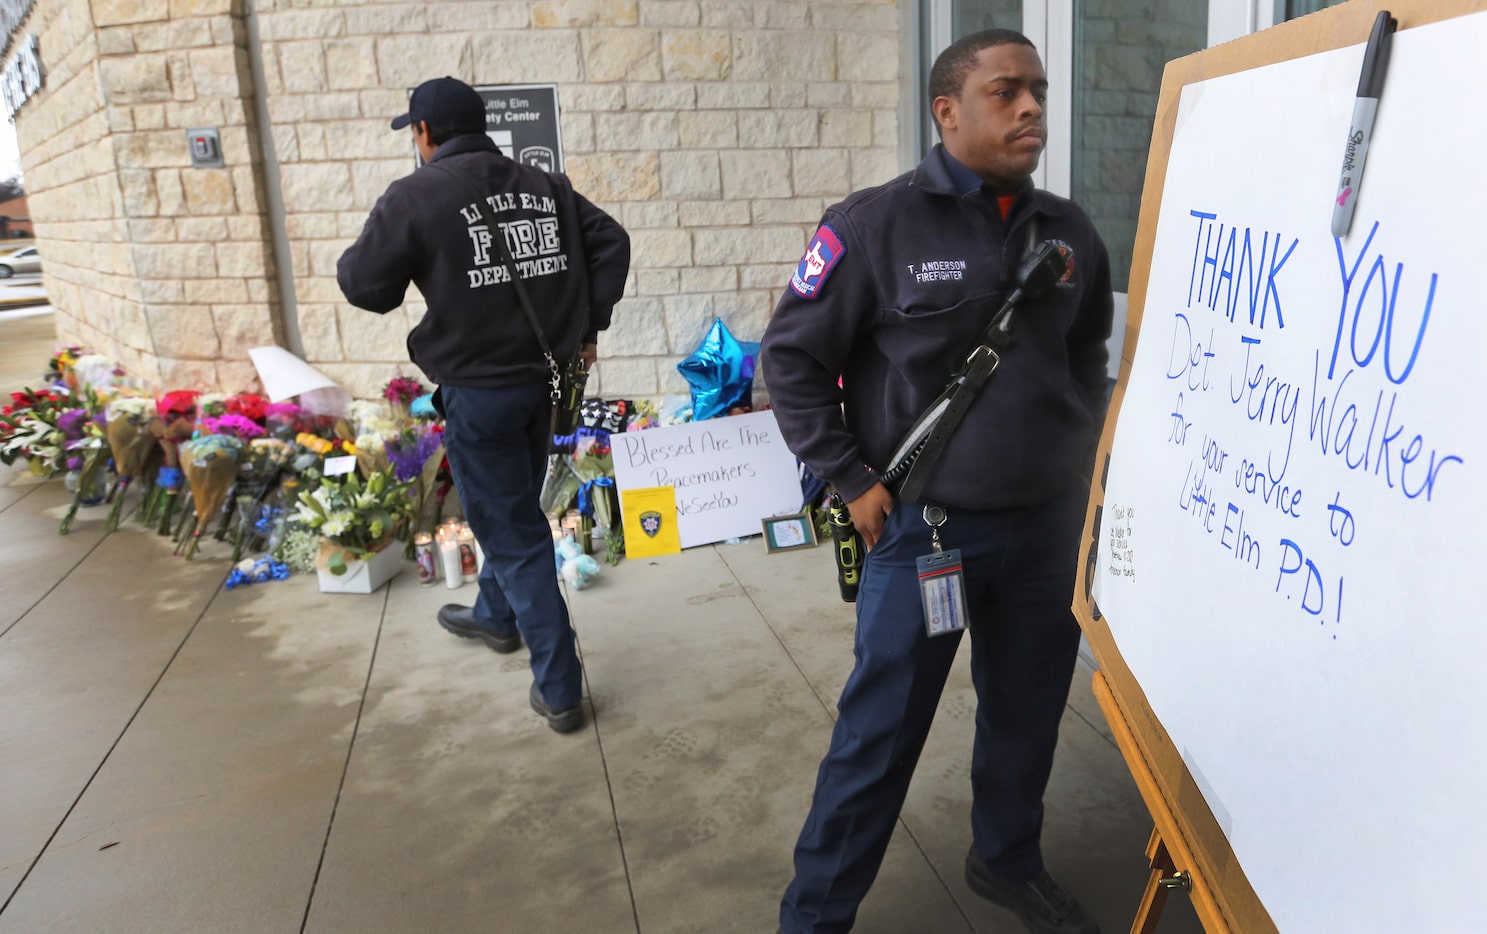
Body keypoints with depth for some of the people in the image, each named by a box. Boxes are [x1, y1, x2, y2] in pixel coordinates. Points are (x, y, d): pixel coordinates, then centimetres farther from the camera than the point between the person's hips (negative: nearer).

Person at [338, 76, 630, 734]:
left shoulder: (414, 197, -12)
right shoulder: (543, 185, 6)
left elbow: (364, 286, -11)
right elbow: (610, 243, 7)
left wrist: (356, 256, 11)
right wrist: (589, 323, 10)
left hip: (477, 390, -6)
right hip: (543, 378, 7)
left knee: (513, 532, 3)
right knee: (513, 507, 26)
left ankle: (559, 690, 8)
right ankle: (496, 616, 50)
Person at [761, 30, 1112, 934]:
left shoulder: (1070, 232, 5)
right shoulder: (876, 223, -11)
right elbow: (791, 357, -7)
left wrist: (1081, 456, 13)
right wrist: (852, 480, -9)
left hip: (1047, 526, 5)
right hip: (924, 526, -5)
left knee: (1027, 714, 19)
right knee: (880, 734, 4)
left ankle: (1009, 860, 45)